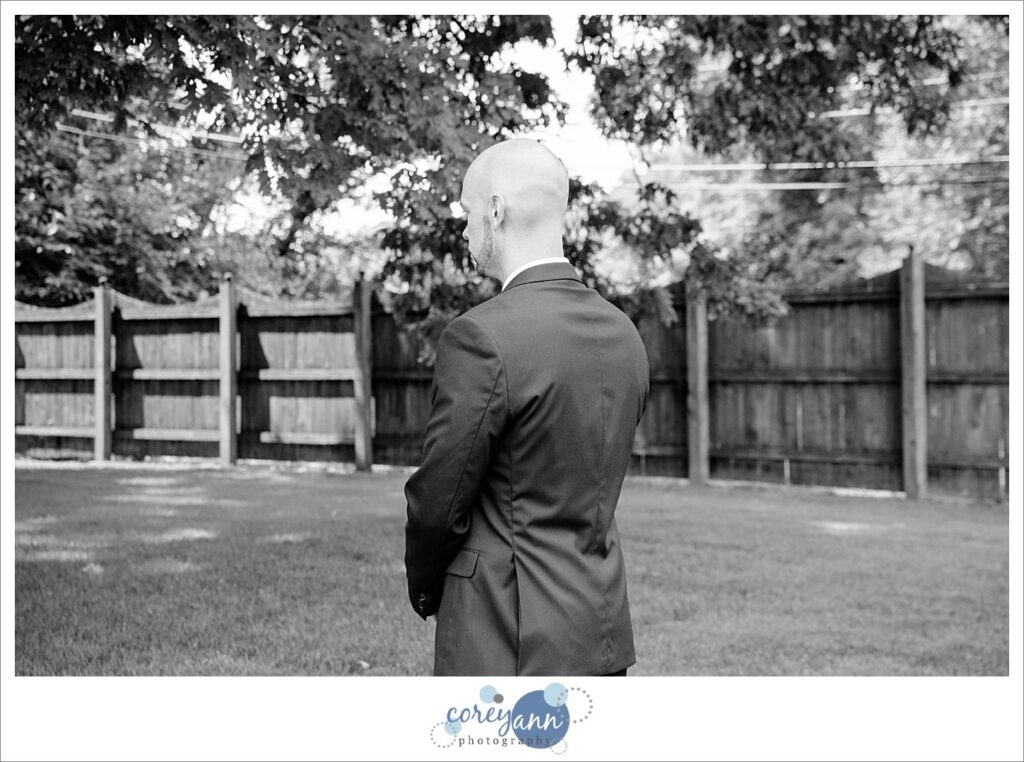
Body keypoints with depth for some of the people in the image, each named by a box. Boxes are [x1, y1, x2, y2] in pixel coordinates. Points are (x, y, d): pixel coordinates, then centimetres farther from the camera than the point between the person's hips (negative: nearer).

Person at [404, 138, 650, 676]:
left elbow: (438, 504, -13)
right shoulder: (624, 335, 6)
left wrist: (424, 590, 6)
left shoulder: (480, 338, -19)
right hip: (604, 629, 8)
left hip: (510, 639, -7)